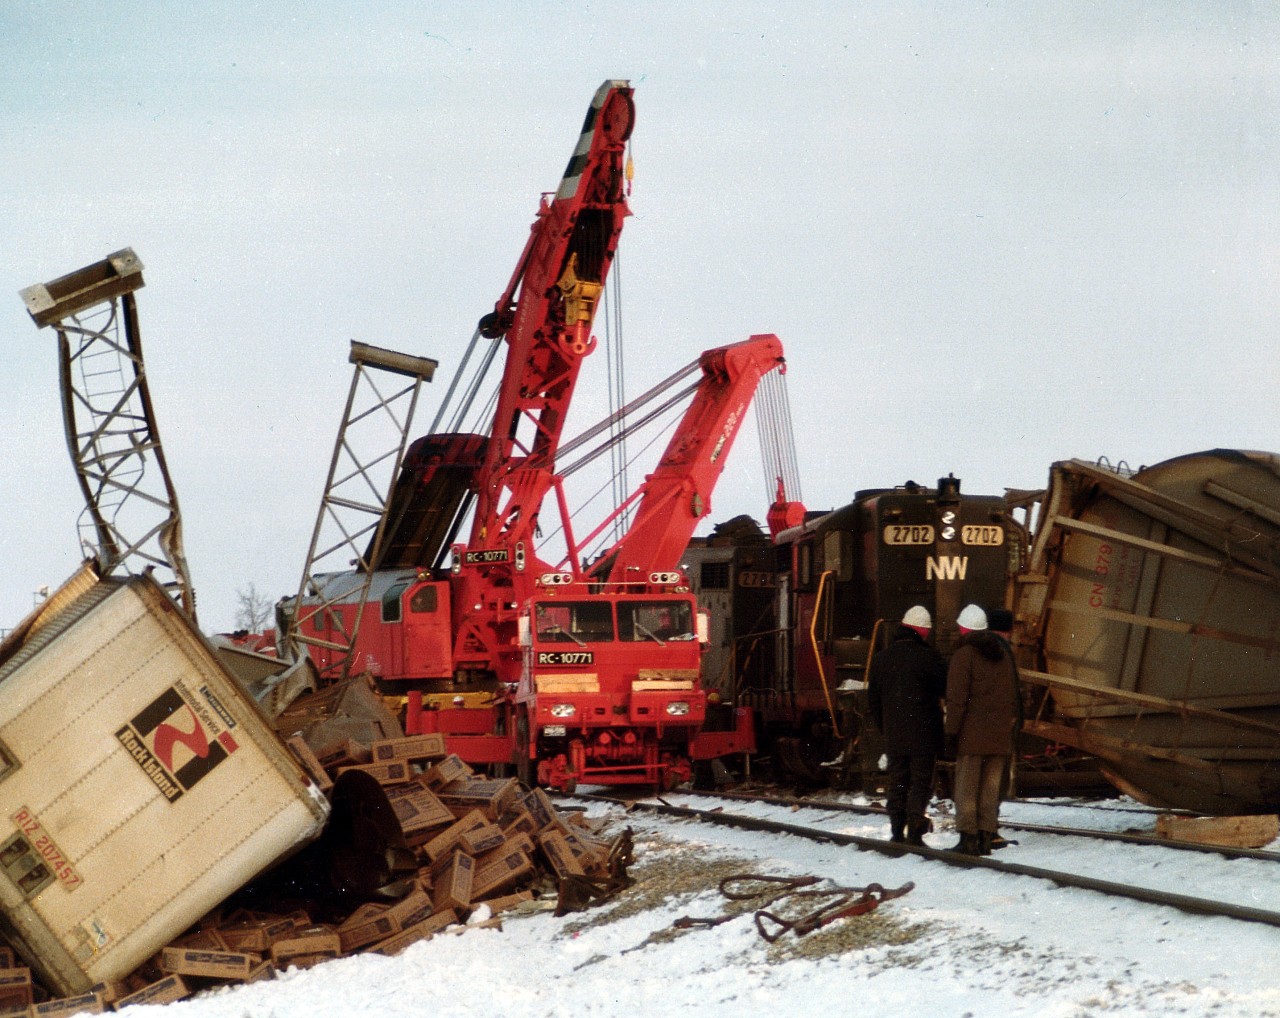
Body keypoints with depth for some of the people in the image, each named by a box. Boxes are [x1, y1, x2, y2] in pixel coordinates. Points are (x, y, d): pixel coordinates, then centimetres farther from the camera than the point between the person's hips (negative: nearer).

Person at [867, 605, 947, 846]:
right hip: (923, 735, -4)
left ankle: (897, 832, 9)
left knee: (897, 783, 11)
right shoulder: (928, 657, -10)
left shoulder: (881, 659, 8)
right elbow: (947, 689, -6)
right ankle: (915, 832, -10)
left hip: (893, 736, 4)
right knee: (921, 783, -1)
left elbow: (873, 701, 13)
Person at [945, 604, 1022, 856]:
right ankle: (986, 838, 6)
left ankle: (968, 838, -6)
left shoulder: (963, 655, -7)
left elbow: (957, 698, -11)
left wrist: (952, 732, -8)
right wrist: (1009, 726, 18)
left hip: (972, 734, -6)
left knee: (967, 788, -2)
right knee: (991, 788, 8)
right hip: (999, 735, 6)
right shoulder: (1002, 654, 14)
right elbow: (1012, 695, 15)